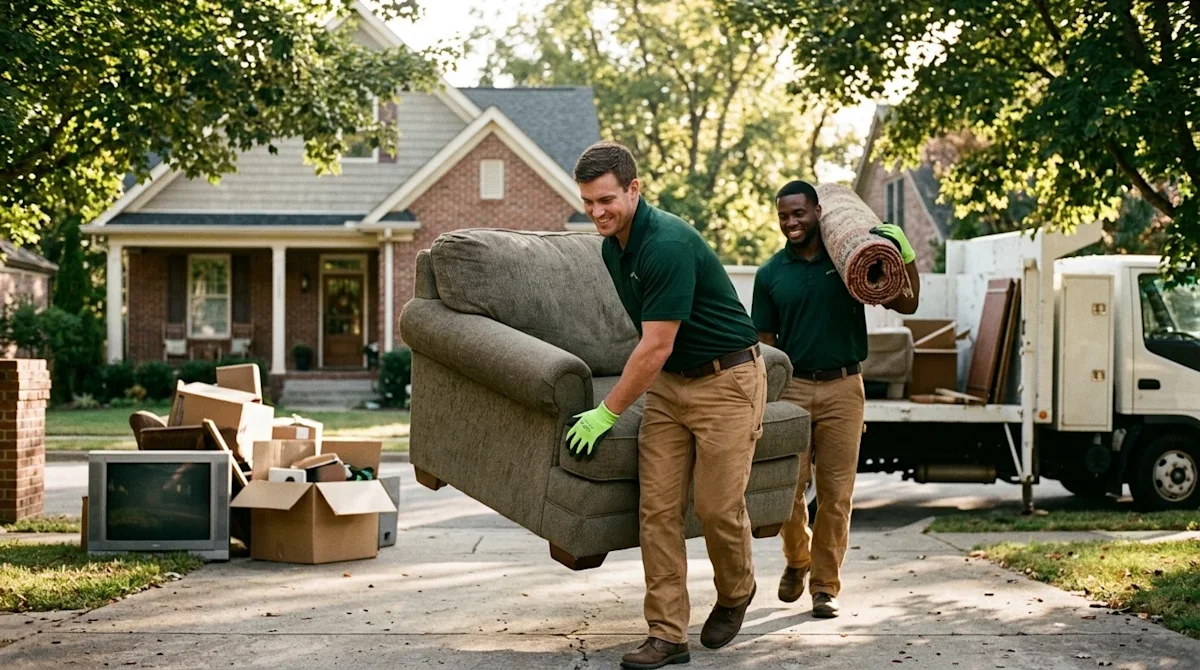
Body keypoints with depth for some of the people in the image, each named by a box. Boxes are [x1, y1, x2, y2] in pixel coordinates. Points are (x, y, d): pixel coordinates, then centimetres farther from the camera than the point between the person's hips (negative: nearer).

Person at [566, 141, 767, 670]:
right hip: (667, 383, 8)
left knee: (718, 507, -5)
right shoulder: (614, 245, 4)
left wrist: (607, 413, -16)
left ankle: (736, 592, 26)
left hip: (726, 382, -8)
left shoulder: (668, 245, -26)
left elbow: (655, 348, -24)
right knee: (657, 508, -2)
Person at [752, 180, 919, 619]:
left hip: (842, 388, 0)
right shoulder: (770, 275, 5)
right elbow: (765, 343, 6)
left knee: (836, 492, 1)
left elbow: (907, 304, 6)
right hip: (792, 388, 0)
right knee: (788, 486, -2)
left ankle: (825, 585, 10)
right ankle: (797, 559, 26)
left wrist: (903, 252, -7)